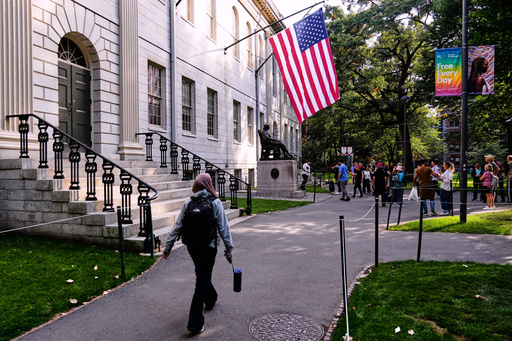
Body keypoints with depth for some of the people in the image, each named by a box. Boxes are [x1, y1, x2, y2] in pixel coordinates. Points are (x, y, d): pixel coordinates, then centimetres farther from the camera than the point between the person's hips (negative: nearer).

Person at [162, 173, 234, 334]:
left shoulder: (188, 203, -3)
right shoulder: (215, 203, -11)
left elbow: (178, 226, -2)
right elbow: (224, 229, -8)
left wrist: (167, 247, 5)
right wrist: (229, 249, 0)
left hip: (191, 246, 4)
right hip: (208, 246, -4)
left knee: (202, 274, 26)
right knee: (203, 280, 4)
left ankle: (211, 298, 50)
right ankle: (195, 323, 3)